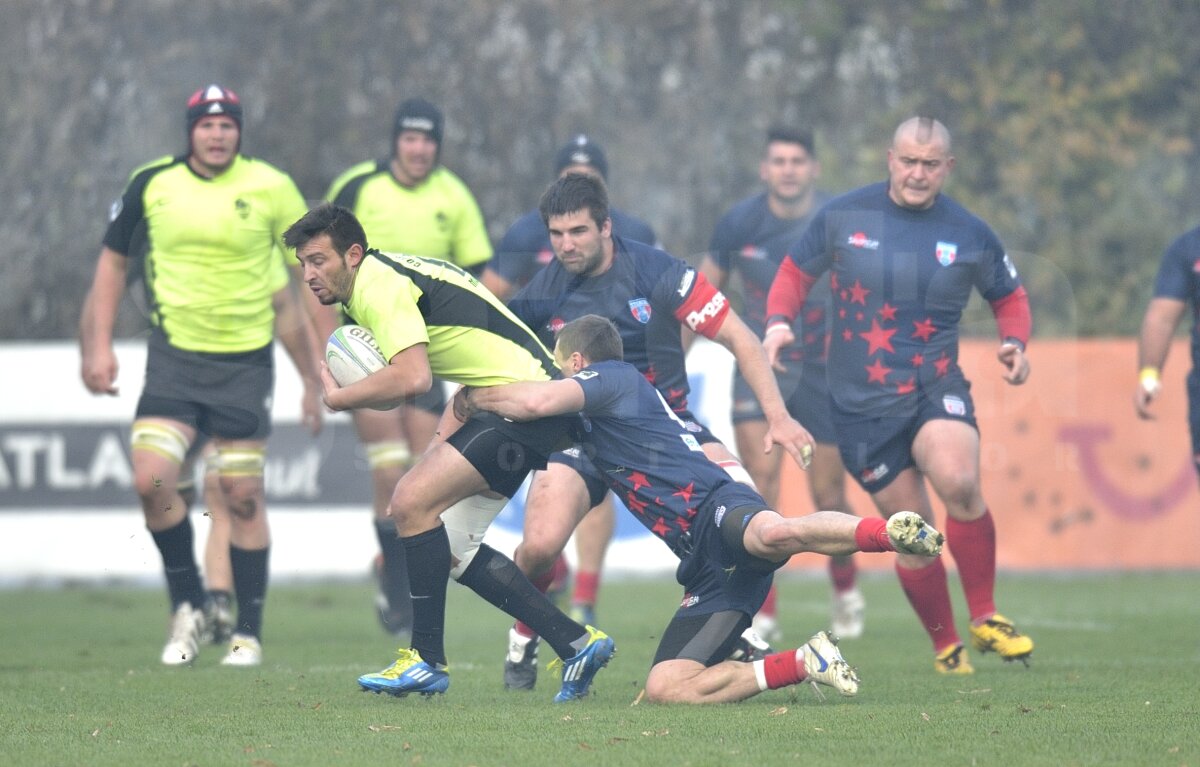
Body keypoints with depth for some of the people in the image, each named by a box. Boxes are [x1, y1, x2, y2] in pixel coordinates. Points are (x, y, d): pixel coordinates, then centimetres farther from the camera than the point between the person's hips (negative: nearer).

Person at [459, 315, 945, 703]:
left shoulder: (612, 377, 5)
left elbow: (537, 401, -14)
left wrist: (475, 398, 4)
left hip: (717, 510, -9)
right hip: (706, 564, 9)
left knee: (774, 534, -47)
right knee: (664, 689, -8)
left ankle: (890, 532, -35)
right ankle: (804, 665, -7)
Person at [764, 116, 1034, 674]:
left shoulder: (969, 234, 2)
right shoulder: (843, 217, 0)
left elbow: (1009, 296, 17)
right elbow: (796, 271, 13)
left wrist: (1013, 343, -2)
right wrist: (778, 322, -6)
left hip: (937, 387, 0)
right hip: (861, 401, 0)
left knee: (958, 482, -29)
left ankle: (984, 618, -12)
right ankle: (945, 645, 20)